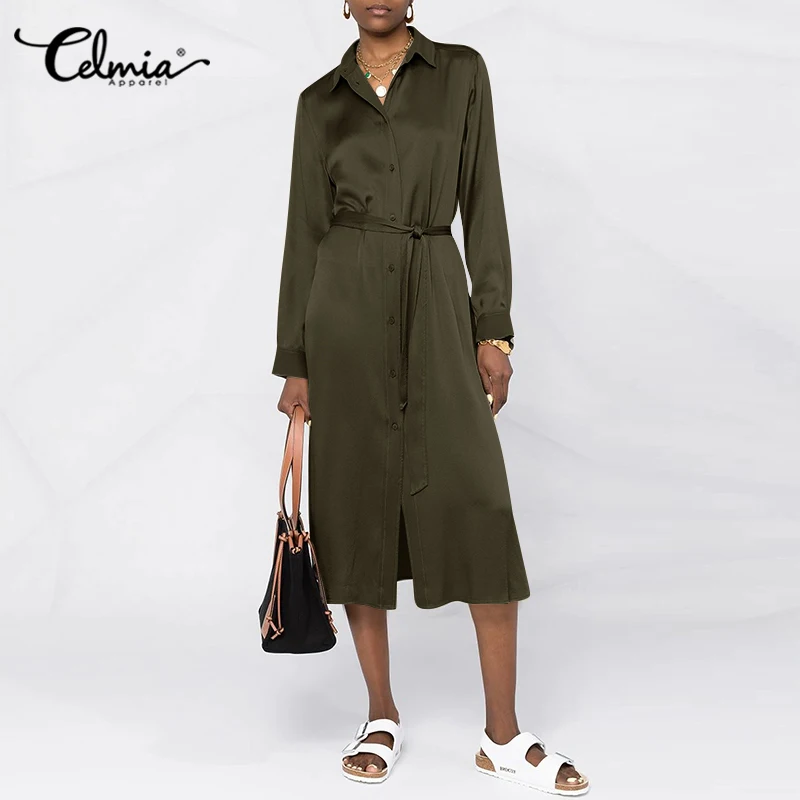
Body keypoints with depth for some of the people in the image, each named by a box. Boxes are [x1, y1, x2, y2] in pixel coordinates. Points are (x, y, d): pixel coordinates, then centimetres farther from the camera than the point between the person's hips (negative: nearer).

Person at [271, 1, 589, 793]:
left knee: (480, 507, -9)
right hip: (345, 307, 1)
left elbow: (483, 203, 5)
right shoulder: (320, 100, 10)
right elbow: (304, 230, 8)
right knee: (357, 506, 2)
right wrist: (294, 362, 4)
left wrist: (494, 327, -4)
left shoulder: (462, 72, 9)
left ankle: (503, 735, 3)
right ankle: (381, 717, 17)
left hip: (436, 299, -1)